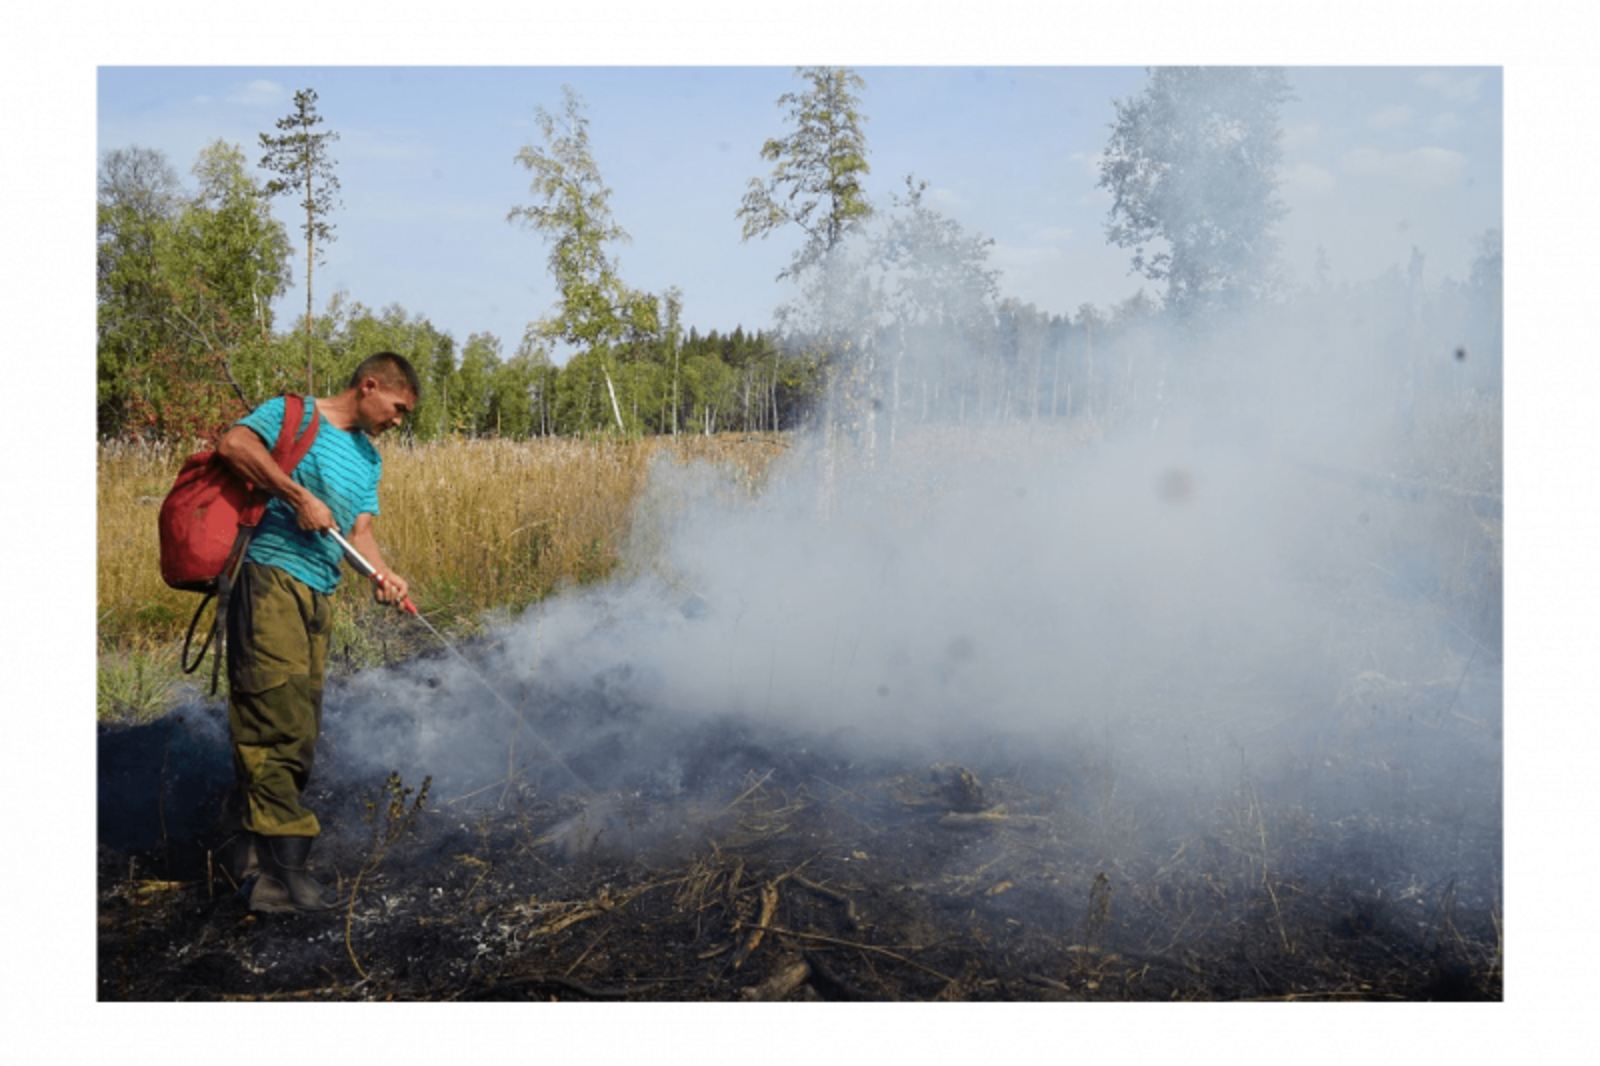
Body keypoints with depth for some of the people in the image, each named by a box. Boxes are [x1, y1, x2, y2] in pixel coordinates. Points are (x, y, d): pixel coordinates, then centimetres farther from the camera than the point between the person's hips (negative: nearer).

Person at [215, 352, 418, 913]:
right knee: (278, 721, -13)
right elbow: (234, 444, -18)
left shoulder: (368, 459, 21)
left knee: (298, 732, 10)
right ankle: (281, 872, -12)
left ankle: (249, 844, 24)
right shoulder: (294, 415, 0)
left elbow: (358, 532, 12)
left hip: (318, 596, 8)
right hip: (270, 578, -8)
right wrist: (300, 497, -19)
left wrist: (383, 573, -8)